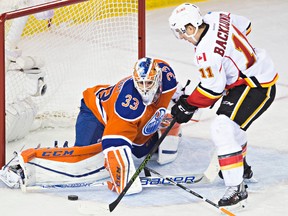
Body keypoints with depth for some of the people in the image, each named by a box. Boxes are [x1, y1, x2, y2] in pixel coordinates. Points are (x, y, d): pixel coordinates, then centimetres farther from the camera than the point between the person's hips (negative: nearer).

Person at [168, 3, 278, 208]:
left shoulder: (206, 52, -27)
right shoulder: (215, 18, -3)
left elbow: (212, 89, -20)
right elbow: (245, 26, 15)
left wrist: (188, 106, -7)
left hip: (256, 87, -11)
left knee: (223, 129, -19)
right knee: (232, 123, 30)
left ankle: (237, 189, -22)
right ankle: (242, 167, 52)